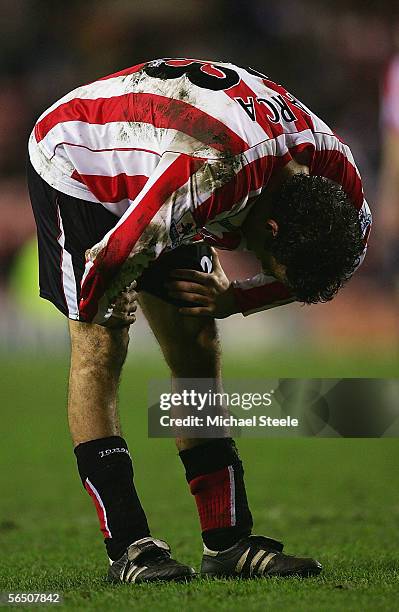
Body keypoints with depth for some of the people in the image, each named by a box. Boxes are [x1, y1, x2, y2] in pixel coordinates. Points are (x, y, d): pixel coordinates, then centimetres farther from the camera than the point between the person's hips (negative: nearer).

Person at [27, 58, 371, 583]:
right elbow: (112, 259, -37)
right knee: (101, 345, -16)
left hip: (145, 174, 7)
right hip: (74, 162, -7)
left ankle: (229, 543, 1)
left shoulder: (335, 168, -19)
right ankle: (128, 548, -16)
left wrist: (231, 301, -10)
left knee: (198, 353, 0)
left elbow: (321, 277, 2)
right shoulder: (210, 173, -44)